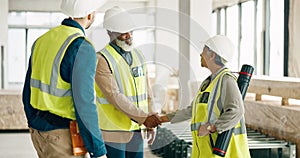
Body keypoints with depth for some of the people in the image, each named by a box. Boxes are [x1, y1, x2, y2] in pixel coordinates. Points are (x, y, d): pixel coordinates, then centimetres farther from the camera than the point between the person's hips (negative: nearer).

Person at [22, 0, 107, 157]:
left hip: (39, 131, 8)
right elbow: (84, 104, -22)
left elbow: (29, 91, 13)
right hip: (63, 138, -8)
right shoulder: (82, 47, -18)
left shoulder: (41, 41, 7)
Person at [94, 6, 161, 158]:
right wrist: (143, 118, -22)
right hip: (112, 133, -6)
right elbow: (114, 97, -20)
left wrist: (150, 124, 12)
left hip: (136, 130, 6)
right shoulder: (101, 60, -12)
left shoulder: (138, 56, 10)